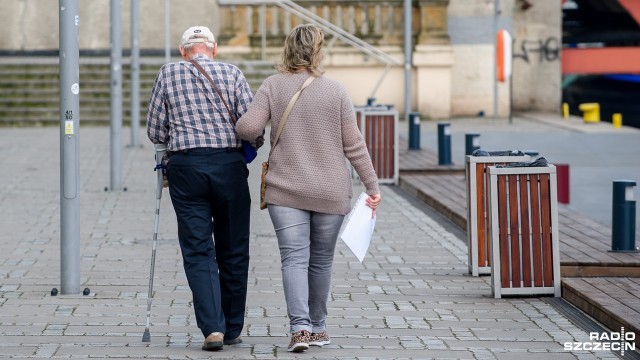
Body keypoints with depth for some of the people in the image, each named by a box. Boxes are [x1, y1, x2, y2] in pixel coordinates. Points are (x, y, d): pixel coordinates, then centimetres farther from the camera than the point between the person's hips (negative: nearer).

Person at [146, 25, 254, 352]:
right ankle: (232, 329, 17)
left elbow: (155, 131, 7)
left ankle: (212, 327, -12)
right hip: (229, 165, 0)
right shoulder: (232, 73, 4)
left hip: (185, 166, 0)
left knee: (198, 251, 2)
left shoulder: (168, 73, 7)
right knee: (233, 251, 11)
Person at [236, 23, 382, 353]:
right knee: (321, 260, 13)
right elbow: (354, 144, -1)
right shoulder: (335, 90, -2)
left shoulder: (272, 86, -3)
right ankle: (317, 328, 24)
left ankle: (300, 327, -20)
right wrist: (372, 185, 5)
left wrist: (242, 124, 12)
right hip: (330, 192, 1)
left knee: (294, 258, -4)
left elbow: (248, 128, -11)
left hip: (286, 190, -1)